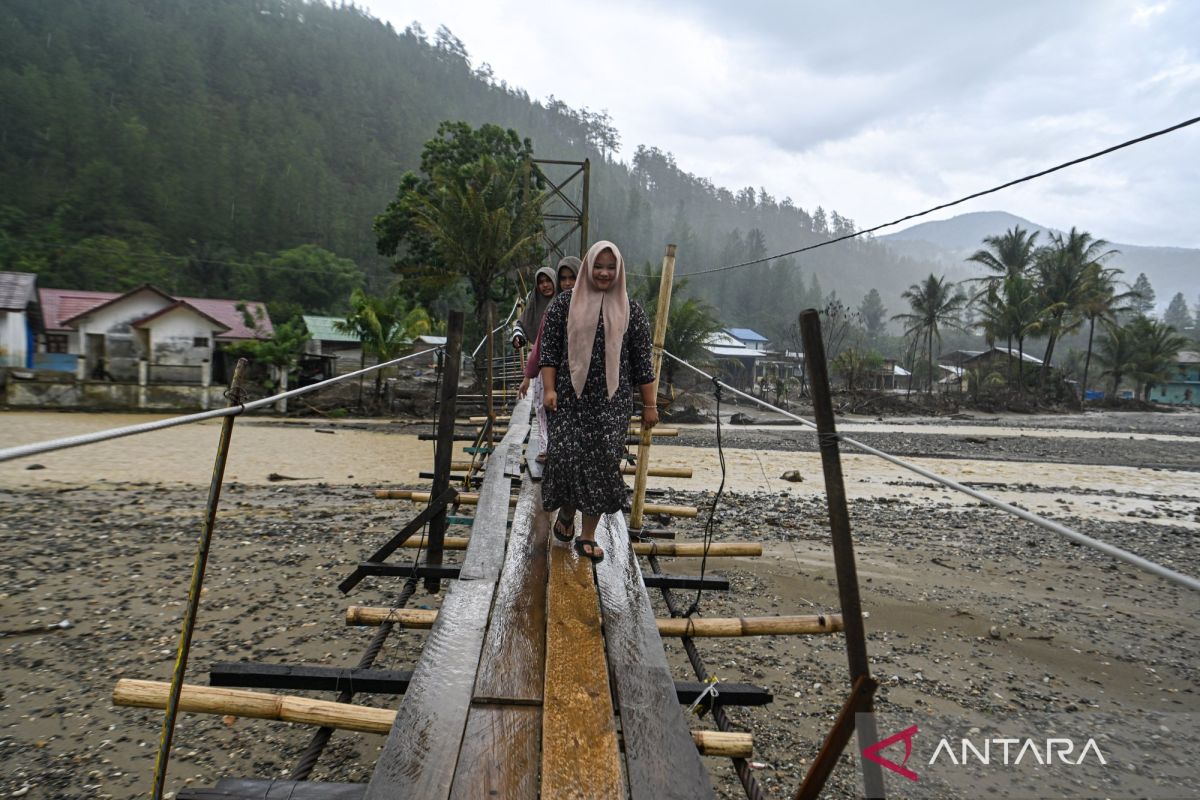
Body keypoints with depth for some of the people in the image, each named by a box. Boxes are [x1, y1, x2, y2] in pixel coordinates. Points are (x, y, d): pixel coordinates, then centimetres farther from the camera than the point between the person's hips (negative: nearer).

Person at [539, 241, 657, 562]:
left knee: (602, 462, -1)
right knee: (567, 456, -4)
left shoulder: (630, 310, 5)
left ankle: (588, 535, 11)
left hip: (612, 402, 1)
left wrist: (649, 404, 3)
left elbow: (642, 361, 5)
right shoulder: (564, 304, 4)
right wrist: (549, 389, -7)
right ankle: (566, 512, 27)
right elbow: (549, 349, 3)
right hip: (570, 397, 0)